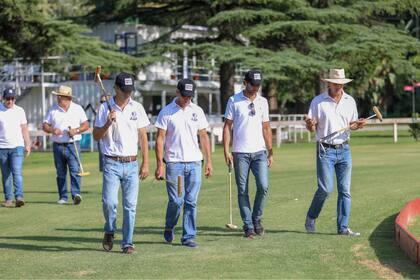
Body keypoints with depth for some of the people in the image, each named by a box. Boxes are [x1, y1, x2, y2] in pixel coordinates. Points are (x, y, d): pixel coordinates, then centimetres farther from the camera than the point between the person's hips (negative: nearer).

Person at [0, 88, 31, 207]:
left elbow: (24, 129, 11)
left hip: (17, 146, 0)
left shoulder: (20, 111, 8)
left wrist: (28, 145, 4)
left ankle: (19, 197, -21)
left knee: (17, 172, -13)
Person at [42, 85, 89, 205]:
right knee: (60, 173, 7)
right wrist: (52, 130, -13)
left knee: (75, 170, -15)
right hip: (58, 145, 3)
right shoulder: (53, 110, 9)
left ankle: (76, 194, -21)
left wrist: (76, 130, -13)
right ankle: (63, 197, 14)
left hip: (73, 145, -2)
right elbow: (45, 126, 8)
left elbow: (86, 125, 5)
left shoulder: (78, 109, 5)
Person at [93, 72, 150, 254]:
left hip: (132, 164, 2)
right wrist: (108, 123, -16)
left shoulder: (137, 108, 7)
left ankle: (127, 243, 7)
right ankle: (109, 231, 15)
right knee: (109, 202, -12)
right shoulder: (105, 108, 1)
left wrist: (145, 164, 5)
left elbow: (142, 136, 10)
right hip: (112, 164, -2)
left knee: (130, 205, 0)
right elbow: (96, 136, 3)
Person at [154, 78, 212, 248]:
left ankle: (188, 237, 7)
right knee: (176, 201, -3)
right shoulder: (166, 112, -2)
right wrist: (159, 165, -10)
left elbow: (203, 136, 14)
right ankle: (169, 228, 23)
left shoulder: (197, 111, 9)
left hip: (194, 163, 3)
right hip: (174, 163, -3)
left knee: (191, 201, 1)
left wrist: (209, 161, 8)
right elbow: (160, 138, -3)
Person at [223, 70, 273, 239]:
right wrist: (226, 151, -9)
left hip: (259, 152, 2)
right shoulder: (234, 101, 1)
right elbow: (227, 126, 0)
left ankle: (256, 219, 10)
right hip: (240, 153, -2)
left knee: (263, 186, -10)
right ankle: (248, 226, 8)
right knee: (242, 191, 0)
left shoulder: (262, 102, 11)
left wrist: (270, 153, 10)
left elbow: (266, 128, 14)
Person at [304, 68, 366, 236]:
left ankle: (343, 227, 5)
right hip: (325, 150, -4)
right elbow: (311, 128, 0)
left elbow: (352, 125, 17)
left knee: (345, 190, 1)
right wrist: (310, 125, -23)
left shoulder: (350, 101, 9)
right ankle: (311, 218, 14)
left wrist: (358, 125, -6)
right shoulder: (318, 101, -2)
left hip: (344, 150, 4)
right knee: (326, 189, -9)